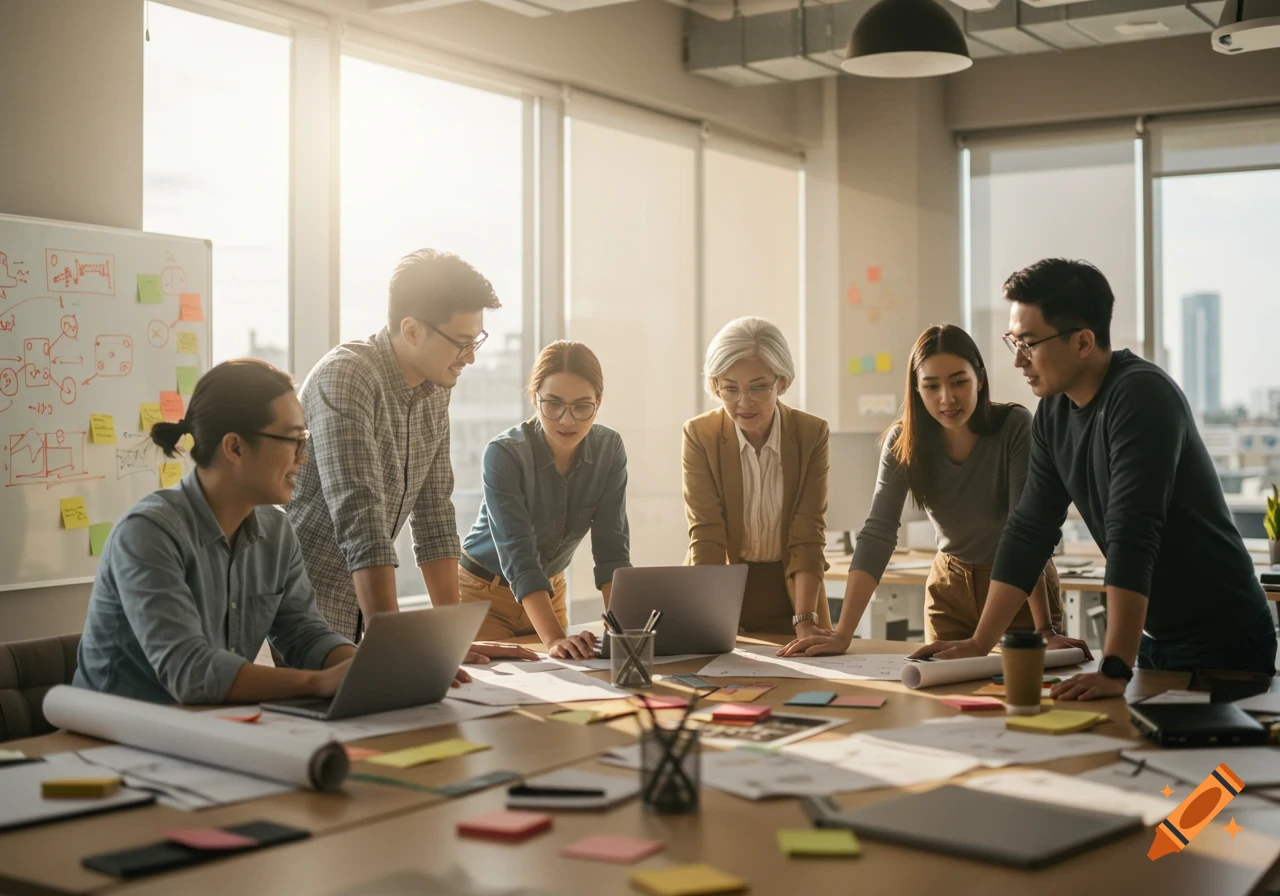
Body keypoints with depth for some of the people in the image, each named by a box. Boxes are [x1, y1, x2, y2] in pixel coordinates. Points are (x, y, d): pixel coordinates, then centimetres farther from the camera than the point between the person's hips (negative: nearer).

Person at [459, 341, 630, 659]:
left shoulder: (609, 449, -13)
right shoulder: (504, 454, -27)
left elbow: (612, 549, -16)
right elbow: (519, 556, -34)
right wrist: (554, 639, -46)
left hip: (549, 591, 4)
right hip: (484, 593, -4)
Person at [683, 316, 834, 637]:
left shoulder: (812, 434, -10)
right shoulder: (699, 436, -11)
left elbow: (807, 536, -13)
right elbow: (706, 535, -16)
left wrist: (805, 620, -23)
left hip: (792, 589, 1)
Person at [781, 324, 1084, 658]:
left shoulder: (1016, 427, -22)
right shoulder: (903, 442, -15)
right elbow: (877, 534, -21)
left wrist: (1046, 629, -35)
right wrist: (842, 635, -29)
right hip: (950, 587, 3)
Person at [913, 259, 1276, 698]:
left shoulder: (1142, 396, -23)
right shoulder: (1053, 413, 0)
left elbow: (1133, 536, -31)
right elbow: (1029, 530, 4)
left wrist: (1115, 671, -36)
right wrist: (980, 643, 0)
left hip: (1222, 641, -7)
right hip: (1156, 639, 7)